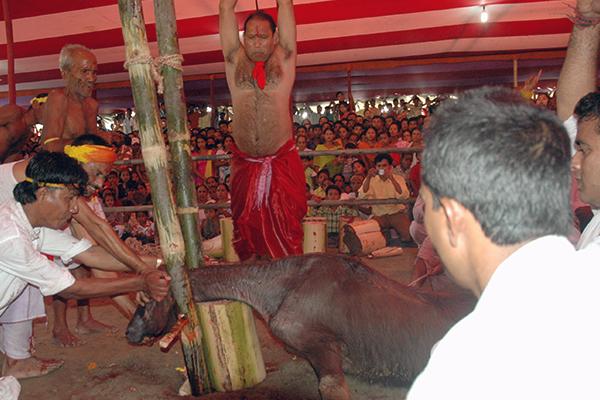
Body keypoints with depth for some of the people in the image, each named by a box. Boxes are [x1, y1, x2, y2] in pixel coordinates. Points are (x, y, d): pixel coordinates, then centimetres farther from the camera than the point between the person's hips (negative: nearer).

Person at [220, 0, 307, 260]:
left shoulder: (283, 58, 6)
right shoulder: (235, 59, 9)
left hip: (282, 161, -2)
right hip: (244, 163, 2)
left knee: (286, 226, -2)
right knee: (247, 226, 8)